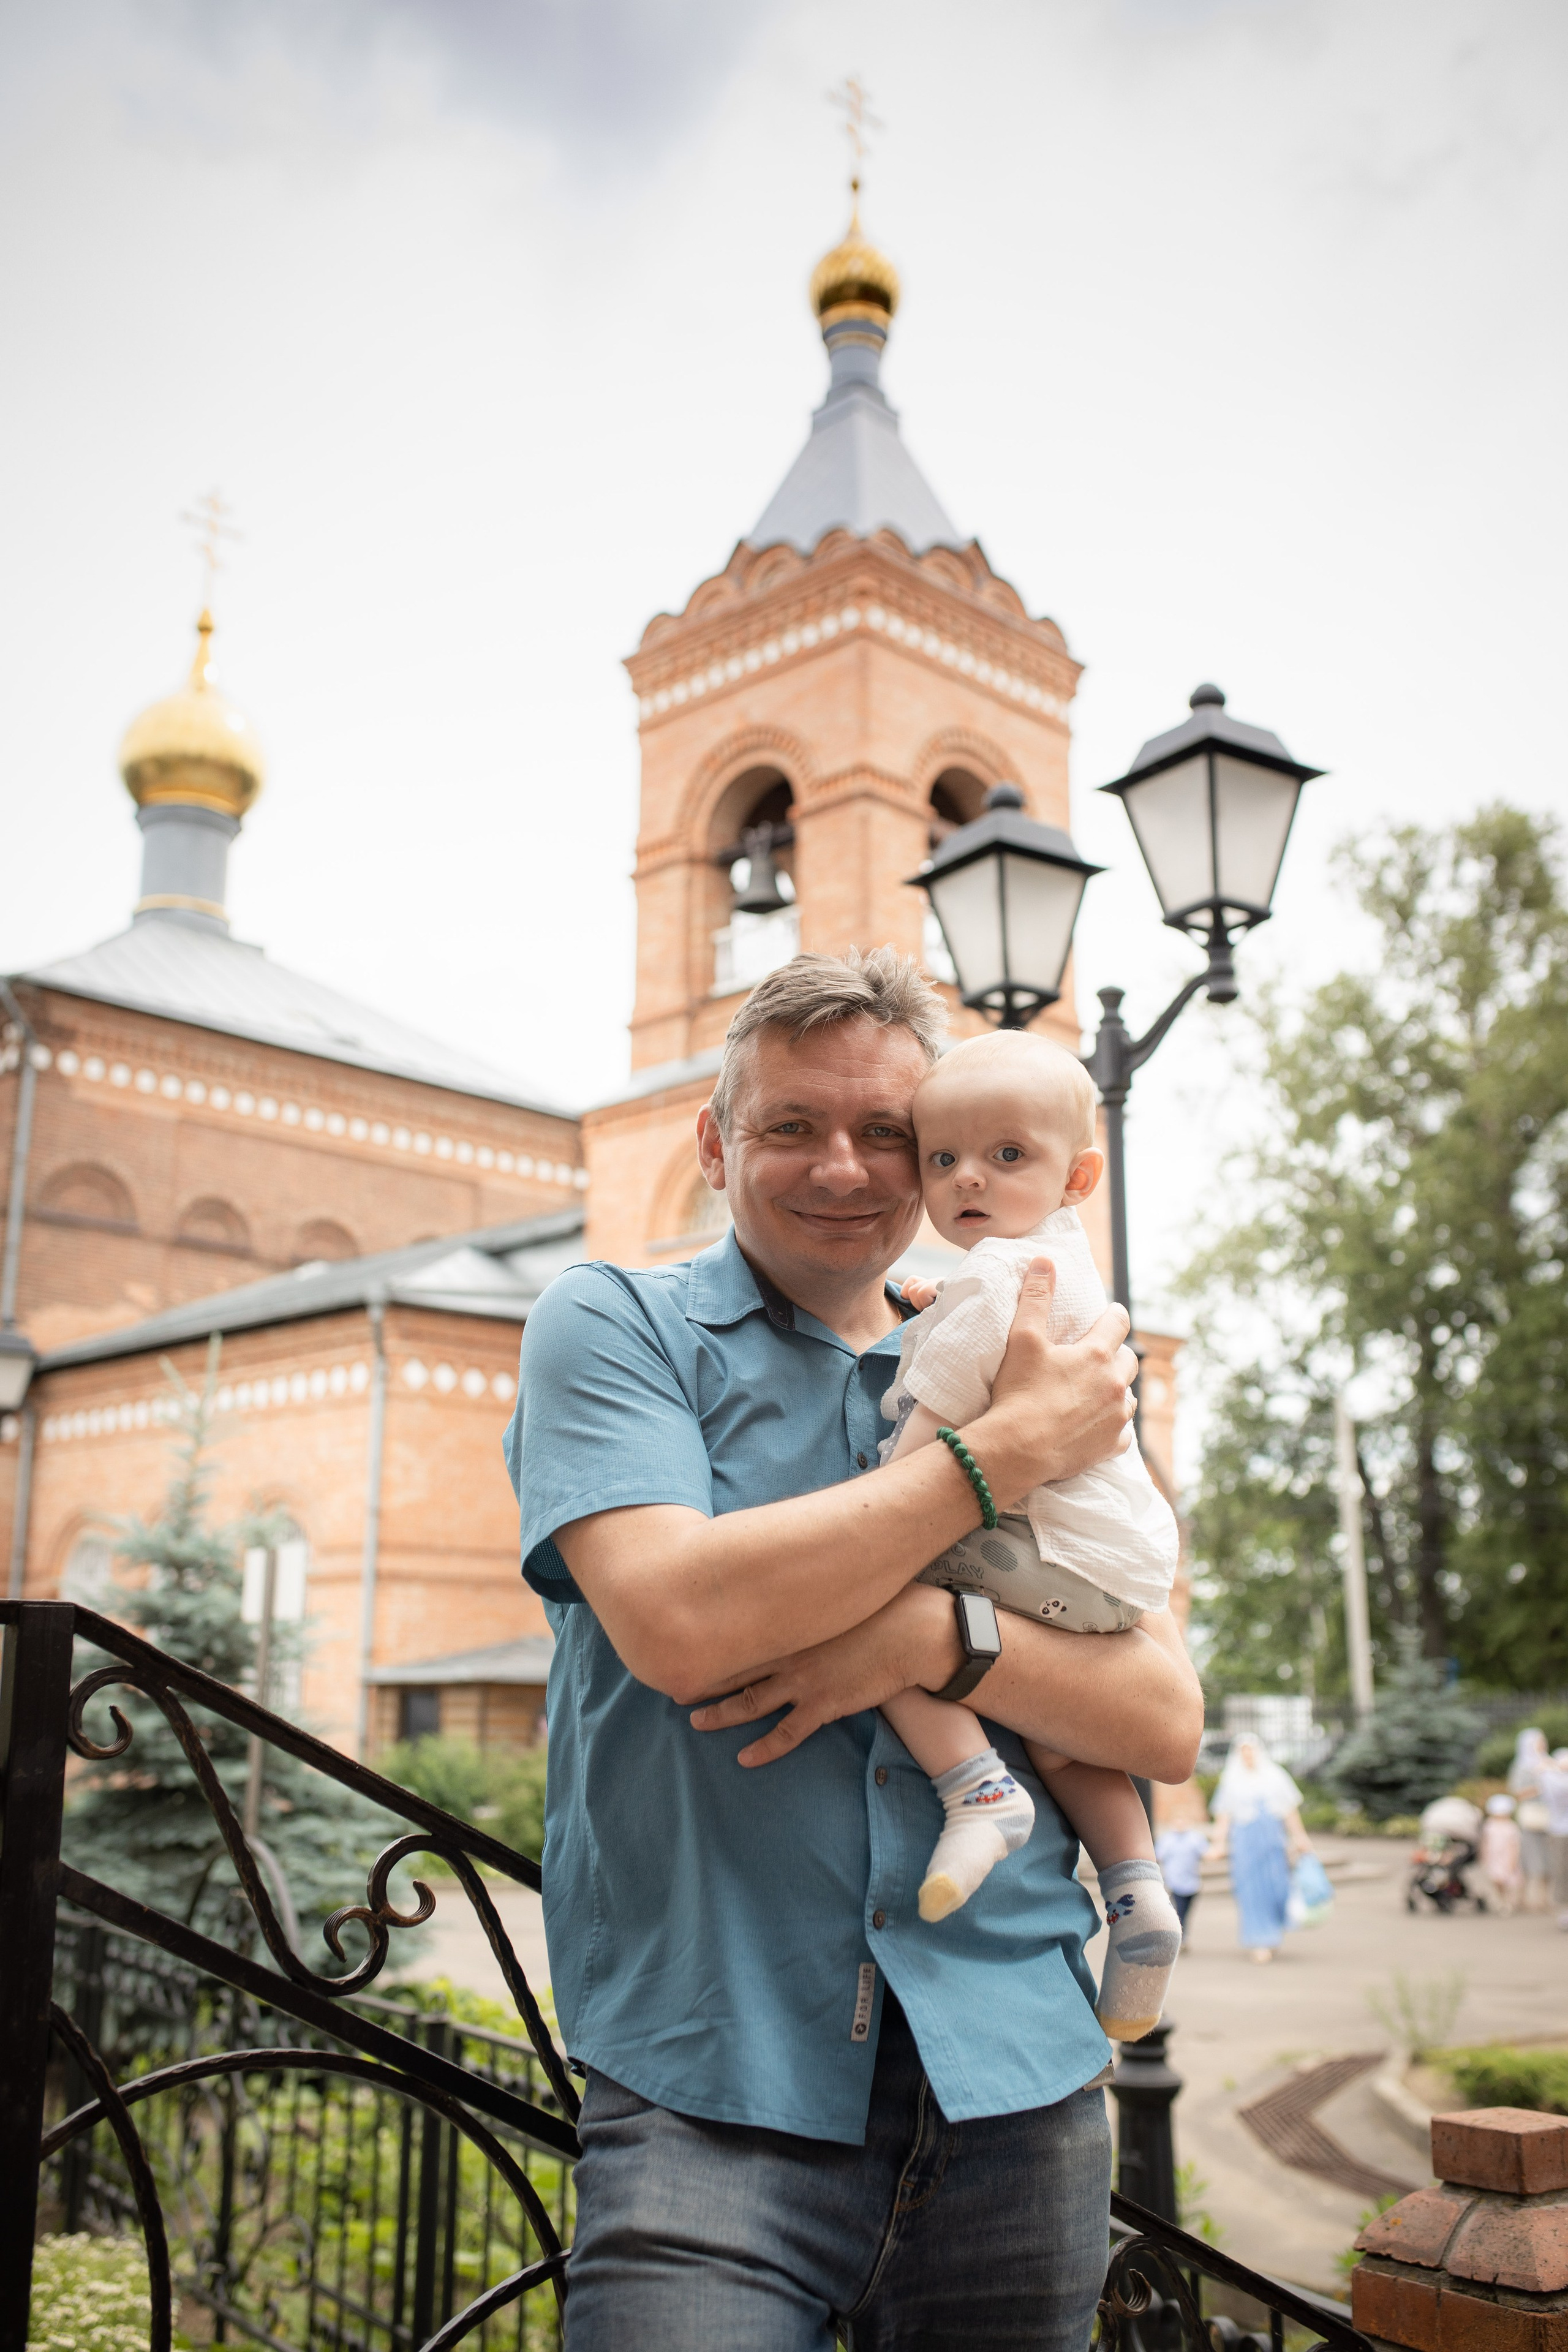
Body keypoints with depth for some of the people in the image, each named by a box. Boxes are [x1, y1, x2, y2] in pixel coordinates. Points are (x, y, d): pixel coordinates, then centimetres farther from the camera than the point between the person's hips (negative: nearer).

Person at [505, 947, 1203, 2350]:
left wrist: (936, 1636, -15)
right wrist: (1008, 1449, -12)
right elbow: (678, 1624, -17)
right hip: (715, 2091, -3)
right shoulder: (610, 1328, 1)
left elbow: (1167, 1723, 4)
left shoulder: (1035, 1377, 11)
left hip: (1015, 2083, 4)